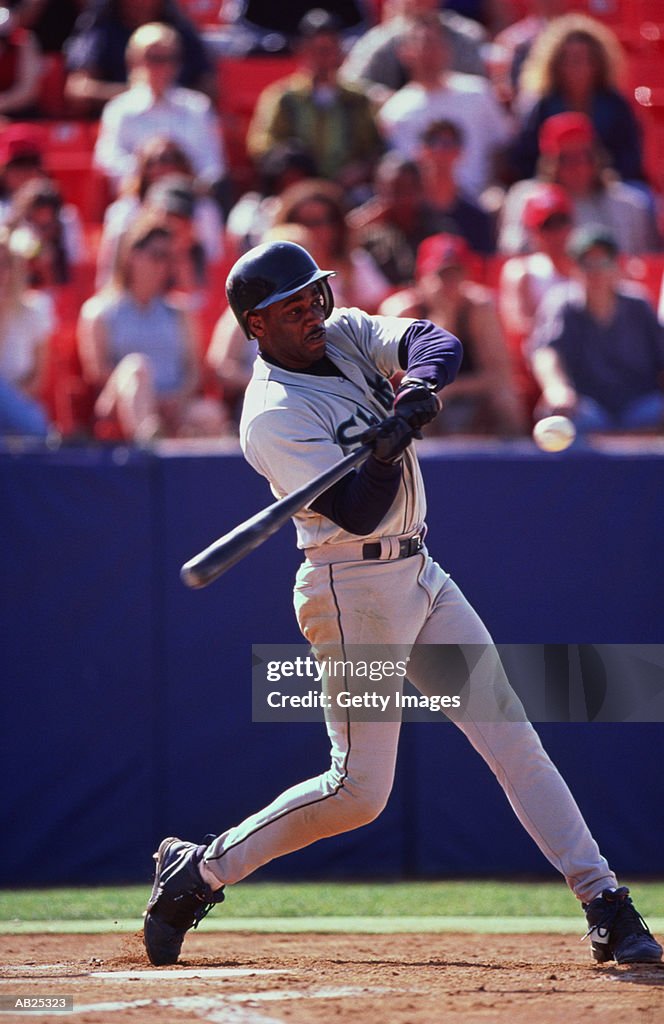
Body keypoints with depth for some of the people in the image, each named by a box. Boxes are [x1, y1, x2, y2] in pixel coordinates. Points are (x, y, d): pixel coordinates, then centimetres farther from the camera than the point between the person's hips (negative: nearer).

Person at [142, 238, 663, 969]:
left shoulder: (347, 334, 6)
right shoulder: (272, 418, -16)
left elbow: (437, 343, -7)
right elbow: (358, 512, -23)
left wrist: (416, 388, -25)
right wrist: (389, 449, -38)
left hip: (420, 575, 8)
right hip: (352, 587, -8)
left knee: (512, 737, 2)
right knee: (359, 789, -8)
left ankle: (604, 904, 1)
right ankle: (198, 871, 8)